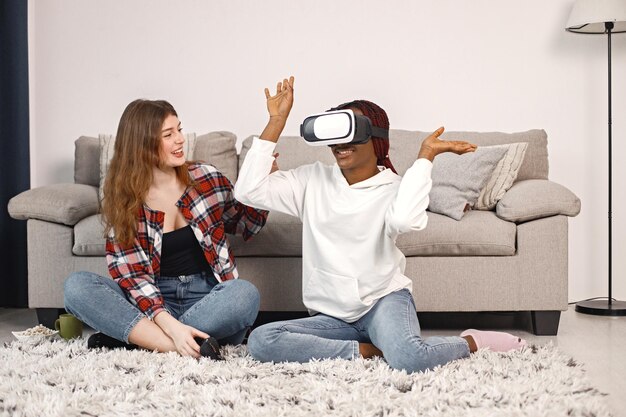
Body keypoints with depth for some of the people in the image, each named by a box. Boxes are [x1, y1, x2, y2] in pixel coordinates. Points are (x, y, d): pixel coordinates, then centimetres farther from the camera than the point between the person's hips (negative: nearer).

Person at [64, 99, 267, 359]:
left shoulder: (206, 178, 3)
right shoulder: (122, 200, -1)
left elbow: (247, 225, 18)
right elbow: (131, 273, -11)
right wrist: (170, 325, -28)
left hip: (207, 297, 0)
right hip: (154, 298, 0)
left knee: (245, 294, -32)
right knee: (77, 286, -23)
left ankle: (131, 335, -26)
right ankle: (184, 348, -34)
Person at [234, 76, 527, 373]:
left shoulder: (394, 188, -5)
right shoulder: (312, 180, 5)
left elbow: (404, 219, -31)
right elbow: (248, 190, -8)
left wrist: (426, 155, -21)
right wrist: (277, 121, -7)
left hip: (384, 300, -3)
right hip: (333, 315, 4)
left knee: (408, 360, -36)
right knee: (260, 341, -22)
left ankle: (471, 342, -1)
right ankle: (367, 350, -12)